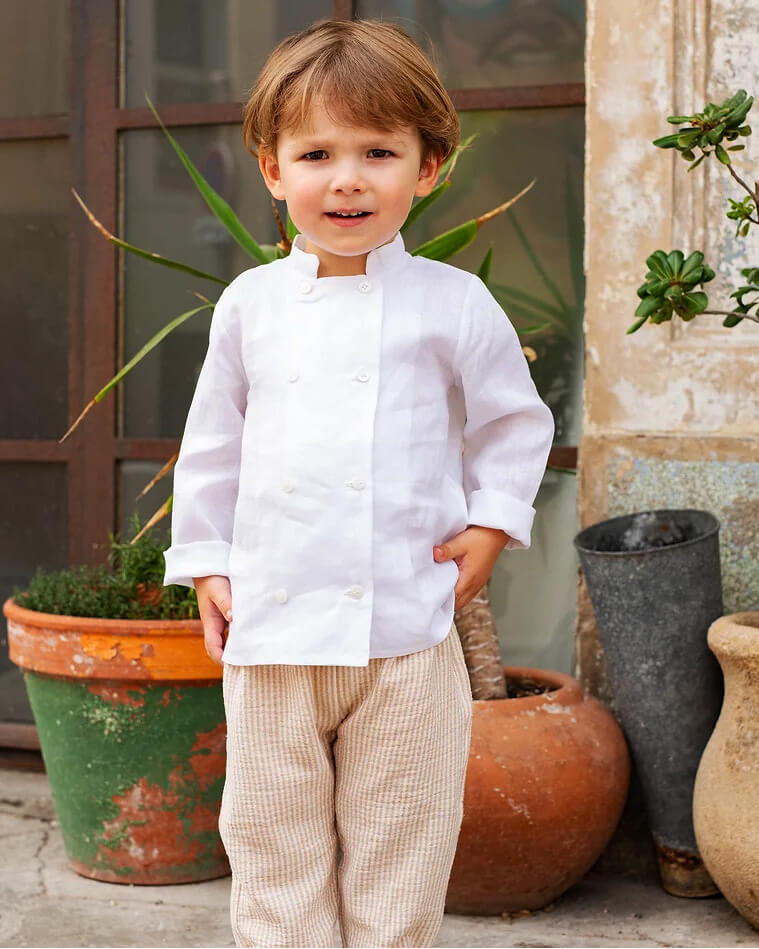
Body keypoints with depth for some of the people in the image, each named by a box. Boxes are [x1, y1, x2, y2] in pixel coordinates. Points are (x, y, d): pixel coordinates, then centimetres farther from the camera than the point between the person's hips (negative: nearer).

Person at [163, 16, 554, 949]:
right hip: (270, 628, 2)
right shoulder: (250, 304, 4)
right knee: (272, 838, 9)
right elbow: (212, 443, 13)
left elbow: (513, 422, 10)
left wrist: (490, 526, 0)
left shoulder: (454, 303, -1)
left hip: (408, 630, -2)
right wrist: (204, 562, 10)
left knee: (398, 845, 8)